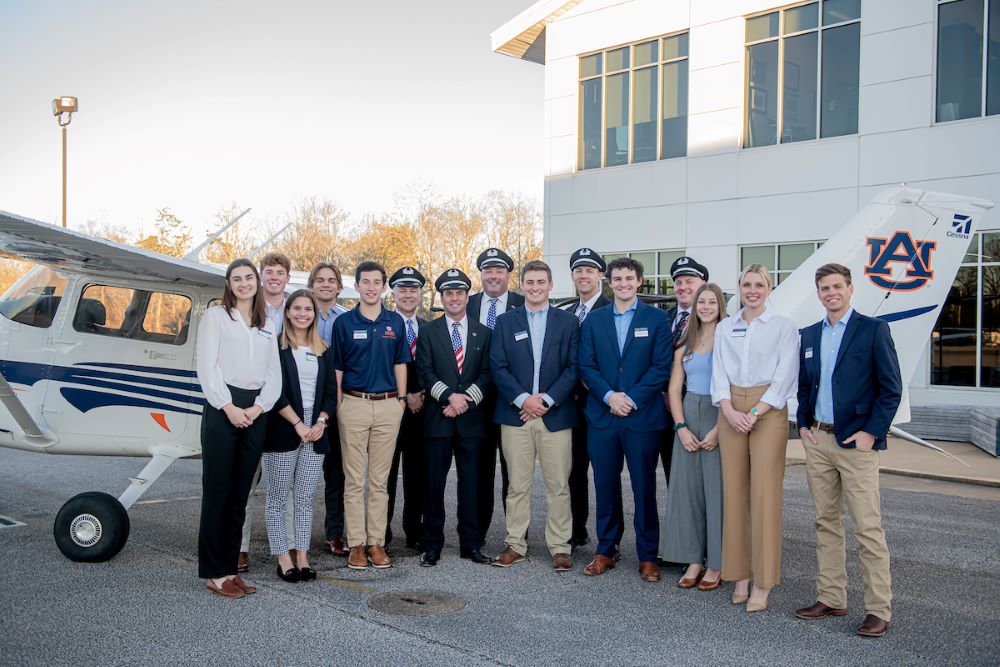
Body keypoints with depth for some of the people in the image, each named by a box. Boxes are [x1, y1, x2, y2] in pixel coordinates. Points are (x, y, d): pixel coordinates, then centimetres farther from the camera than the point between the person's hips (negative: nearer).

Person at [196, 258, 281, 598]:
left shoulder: (267, 325, 17)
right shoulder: (215, 316, 5)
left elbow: (274, 372, 11)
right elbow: (206, 365, -4)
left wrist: (258, 407, -5)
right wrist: (228, 407, -12)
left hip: (255, 413, 5)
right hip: (222, 409, -4)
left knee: (240, 493, 8)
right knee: (217, 491, -3)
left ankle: (230, 568, 15)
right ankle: (213, 573, 3)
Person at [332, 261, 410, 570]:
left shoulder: (395, 321, 8)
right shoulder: (344, 322, 3)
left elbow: (399, 363, 12)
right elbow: (337, 368, 4)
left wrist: (402, 398, 5)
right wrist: (337, 406, -1)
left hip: (388, 406, 2)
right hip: (353, 405, -2)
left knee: (380, 479, 7)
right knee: (354, 480, 2)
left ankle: (376, 542, 14)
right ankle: (356, 544, 9)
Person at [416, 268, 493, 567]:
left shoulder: (483, 333, 11)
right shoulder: (428, 332, 7)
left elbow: (487, 373, 4)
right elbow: (424, 372, -2)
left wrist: (467, 399, -11)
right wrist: (450, 395, -15)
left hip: (471, 419, 1)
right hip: (437, 418, -1)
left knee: (470, 483, 6)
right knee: (434, 483, 3)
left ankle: (471, 544, 14)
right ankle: (432, 544, 12)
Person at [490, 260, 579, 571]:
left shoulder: (568, 322, 8)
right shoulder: (505, 322, 9)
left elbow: (573, 368, 1)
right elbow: (497, 367, 2)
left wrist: (547, 400, -9)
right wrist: (522, 399, -10)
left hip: (556, 414, 0)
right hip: (515, 414, 1)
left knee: (558, 485, 2)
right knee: (517, 484, 6)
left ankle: (560, 547, 11)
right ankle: (515, 544, 16)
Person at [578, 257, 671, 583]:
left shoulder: (656, 318, 2)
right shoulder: (594, 320, 9)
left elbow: (661, 367, -4)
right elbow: (586, 365, 4)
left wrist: (631, 398, -13)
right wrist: (609, 395, -11)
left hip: (642, 416, -2)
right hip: (602, 417, 2)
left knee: (644, 488, 4)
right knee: (605, 486, 9)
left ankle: (648, 556, 15)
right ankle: (605, 551, 21)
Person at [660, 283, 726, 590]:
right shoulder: (685, 343, 11)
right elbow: (674, 388, 9)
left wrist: (718, 430, -15)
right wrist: (681, 428, -3)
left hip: (719, 416, -4)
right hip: (688, 416, 5)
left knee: (717, 489, -1)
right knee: (686, 486, 5)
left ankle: (716, 565, 11)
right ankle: (693, 561, 15)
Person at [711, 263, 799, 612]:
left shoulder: (783, 326, 1)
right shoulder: (725, 328, 11)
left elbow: (785, 375, -5)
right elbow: (719, 373, 6)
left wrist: (755, 413, -13)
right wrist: (729, 412, -9)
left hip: (768, 412, -3)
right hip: (730, 413, 4)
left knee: (765, 495, -5)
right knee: (734, 492, 4)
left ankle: (763, 583, 3)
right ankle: (739, 575, 14)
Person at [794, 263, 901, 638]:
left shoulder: (873, 329, -4)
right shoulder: (809, 335, 12)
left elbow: (891, 388, -6)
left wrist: (871, 432, -11)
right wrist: (803, 424, 7)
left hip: (855, 442, -6)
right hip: (817, 441, 6)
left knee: (868, 528, -4)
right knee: (826, 523, 11)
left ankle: (878, 610, 5)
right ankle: (831, 598, 21)